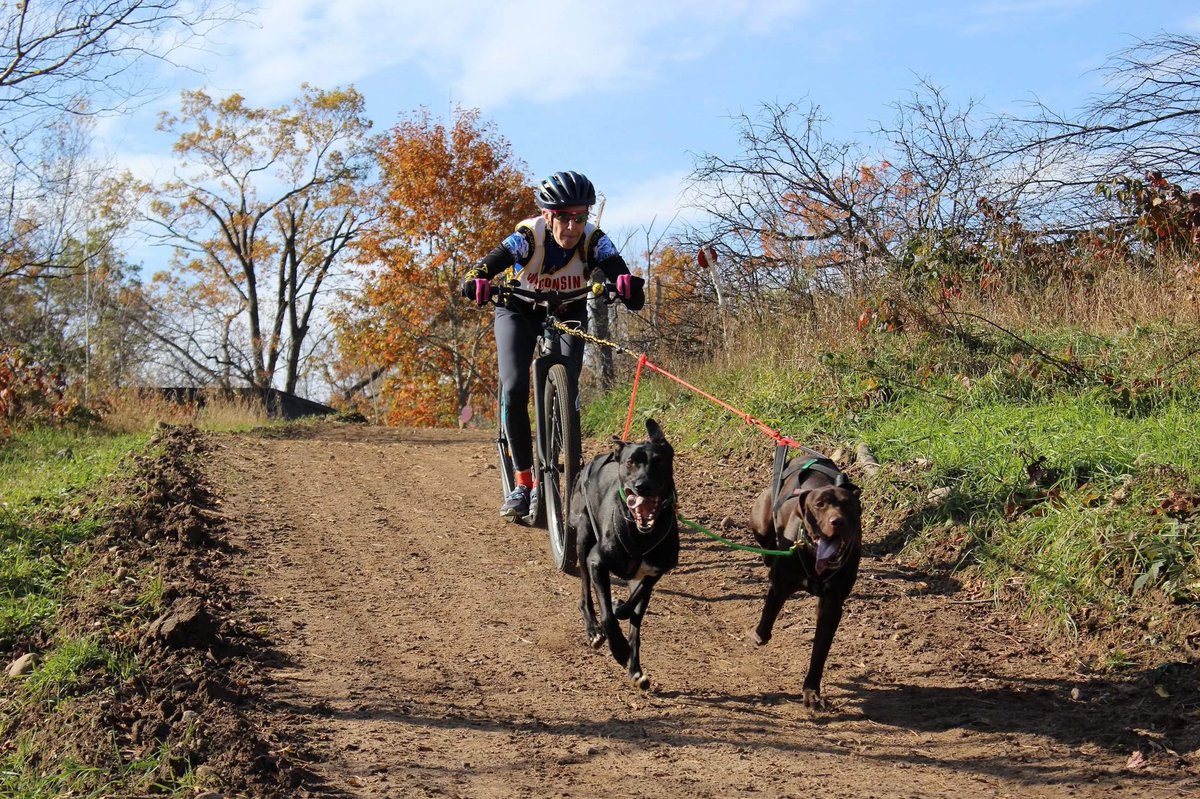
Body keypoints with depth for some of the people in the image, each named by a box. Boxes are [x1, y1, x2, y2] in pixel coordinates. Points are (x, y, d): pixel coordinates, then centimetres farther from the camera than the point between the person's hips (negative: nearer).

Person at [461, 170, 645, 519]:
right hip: (519, 310, -1)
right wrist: (476, 279, -68)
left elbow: (615, 269, -42)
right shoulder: (529, 235, -31)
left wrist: (627, 284, -66)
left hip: (567, 313, 1)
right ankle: (522, 481, -7)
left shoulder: (594, 241, -27)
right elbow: (494, 260, -45)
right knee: (514, 389, -19)